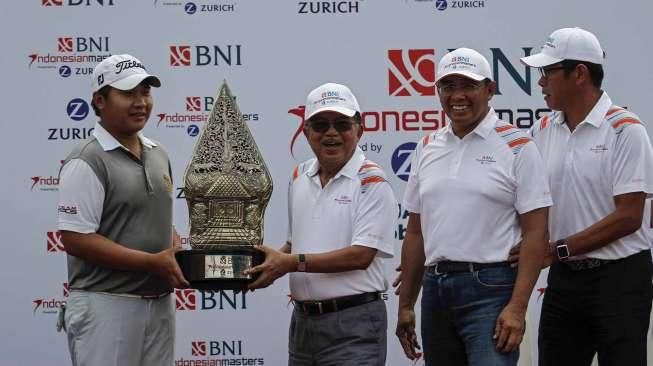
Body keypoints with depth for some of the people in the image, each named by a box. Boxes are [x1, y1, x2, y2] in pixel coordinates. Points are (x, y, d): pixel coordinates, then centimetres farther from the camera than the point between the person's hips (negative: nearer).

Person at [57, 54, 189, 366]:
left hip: (160, 302, 7)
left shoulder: (158, 154, 13)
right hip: (107, 305, -7)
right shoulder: (87, 162, -12)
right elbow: (75, 239, -17)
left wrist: (181, 257, 1)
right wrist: (153, 262, -18)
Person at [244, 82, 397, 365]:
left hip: (352, 323, -7)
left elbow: (361, 255, -17)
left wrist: (291, 263, -18)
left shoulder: (371, 181, -9)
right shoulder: (300, 177, 13)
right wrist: (270, 264, 1)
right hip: (303, 319, 7)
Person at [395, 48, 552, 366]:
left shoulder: (516, 146, -3)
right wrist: (405, 305, 13)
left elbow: (535, 233, -8)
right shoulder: (427, 149, 14)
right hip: (435, 288, 6)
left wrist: (517, 308, -16)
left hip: (490, 290, -6)